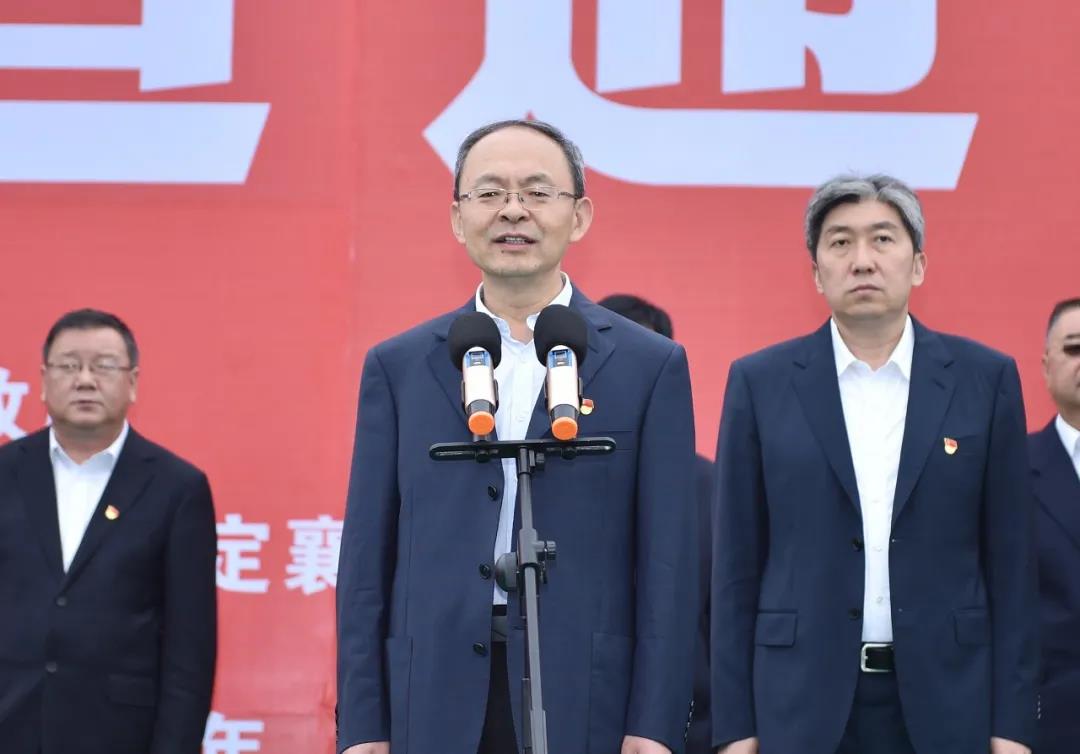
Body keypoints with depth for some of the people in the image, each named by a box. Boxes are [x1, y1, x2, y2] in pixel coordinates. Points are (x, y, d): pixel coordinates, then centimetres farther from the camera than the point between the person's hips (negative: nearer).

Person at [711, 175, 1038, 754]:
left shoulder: (986, 379, 4)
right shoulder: (760, 382, 4)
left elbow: (1010, 561, 4)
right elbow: (737, 565, 4)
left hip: (947, 698, 0)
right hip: (803, 704, 0)